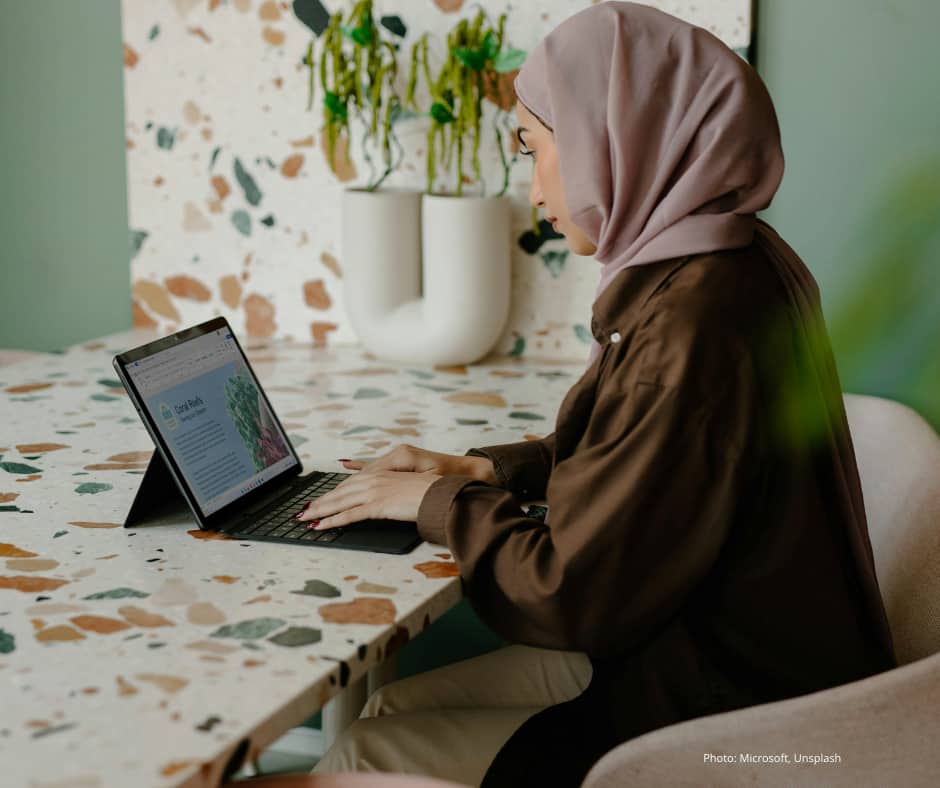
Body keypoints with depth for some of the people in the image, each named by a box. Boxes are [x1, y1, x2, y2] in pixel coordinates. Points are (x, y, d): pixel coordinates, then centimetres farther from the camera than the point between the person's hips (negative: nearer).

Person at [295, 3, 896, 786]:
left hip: (723, 718, -9)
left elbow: (573, 597, -22)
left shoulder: (695, 323, -27)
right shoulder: (718, 270, 5)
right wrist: (482, 471, 11)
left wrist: (437, 503, -7)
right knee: (389, 705, 10)